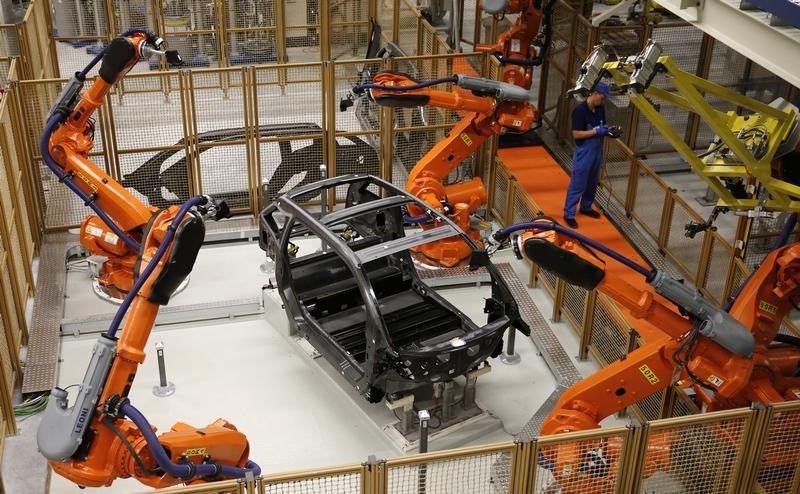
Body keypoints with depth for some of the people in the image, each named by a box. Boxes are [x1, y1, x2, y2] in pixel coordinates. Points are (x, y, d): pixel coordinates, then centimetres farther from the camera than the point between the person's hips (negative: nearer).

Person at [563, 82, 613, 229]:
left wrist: (608, 130, -7)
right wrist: (596, 131, -23)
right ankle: (569, 214, 8)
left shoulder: (600, 109, 3)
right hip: (583, 153, -8)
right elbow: (576, 134, -22)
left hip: (597, 152, 8)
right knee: (577, 185, -1)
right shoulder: (579, 110, -20)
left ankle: (586, 207, 38)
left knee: (593, 183, 20)